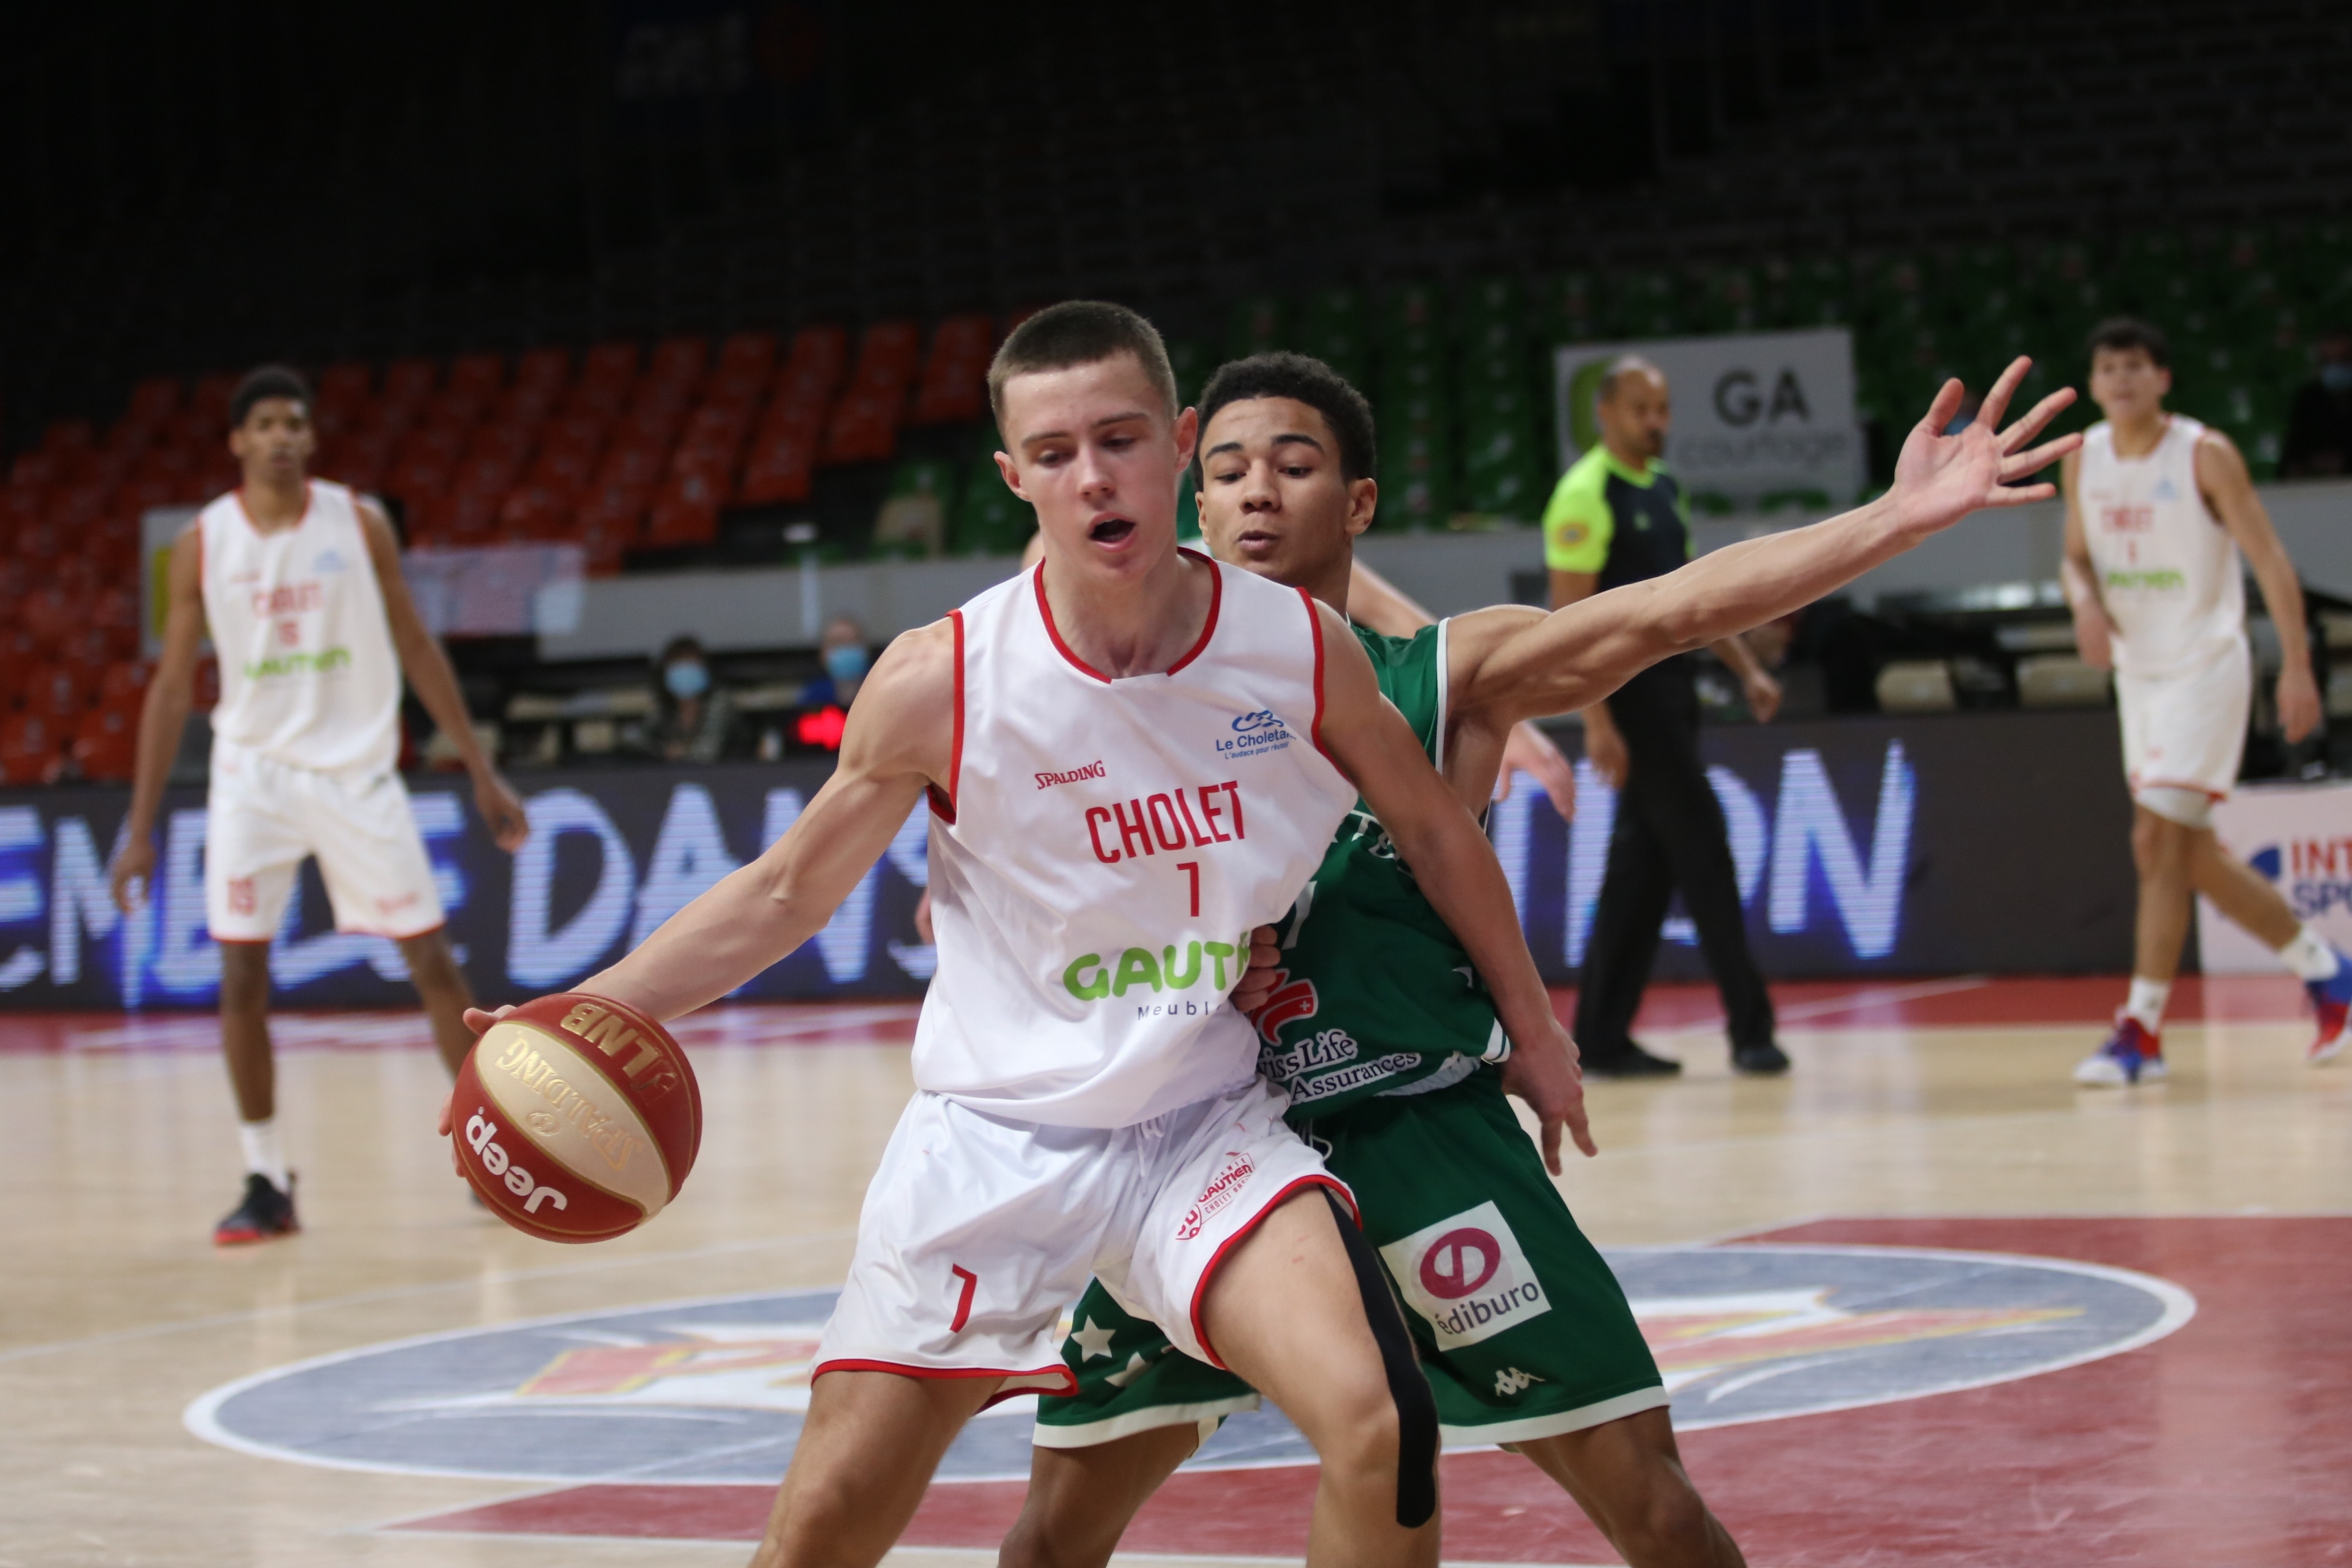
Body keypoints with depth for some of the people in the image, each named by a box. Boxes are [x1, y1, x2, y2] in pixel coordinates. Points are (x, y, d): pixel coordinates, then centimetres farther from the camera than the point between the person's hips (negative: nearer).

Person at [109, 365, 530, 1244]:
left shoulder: (359, 524, -1)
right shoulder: (203, 544, -1)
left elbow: (416, 649, 5)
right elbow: (173, 687, 3)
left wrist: (481, 772, 2)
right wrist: (141, 826, 0)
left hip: (357, 768, 0)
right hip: (254, 773, 0)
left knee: (431, 959, -2)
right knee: (241, 977, -5)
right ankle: (266, 1183, 5)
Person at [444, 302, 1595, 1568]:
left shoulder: (1300, 649, -11)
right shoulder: (939, 684, -15)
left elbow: (1433, 830, 9)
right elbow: (784, 894, -2)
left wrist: (1531, 1026, 18)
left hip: (1207, 1130, 0)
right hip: (994, 1134, 0)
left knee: (1377, 1427, -25)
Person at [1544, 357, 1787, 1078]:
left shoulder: (1664, 490, 15)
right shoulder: (1587, 495, -12)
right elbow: (1569, 616, -16)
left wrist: (1746, 668, 14)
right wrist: (1596, 722, -22)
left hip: (1671, 689, 9)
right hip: (1628, 694, -9)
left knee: (1643, 865, 8)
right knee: (1702, 848, -8)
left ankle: (1602, 1038, 12)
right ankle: (1750, 1029, -4)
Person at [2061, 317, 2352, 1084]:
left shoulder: (2205, 455, -13)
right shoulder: (2084, 461, 3)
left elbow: (2270, 559, -11)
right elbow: (2077, 555, 15)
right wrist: (2084, 602, -9)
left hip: (2205, 667, -7)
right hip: (2138, 671, 7)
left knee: (2159, 838, -15)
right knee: (2191, 852, 11)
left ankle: (2142, 1032, -12)